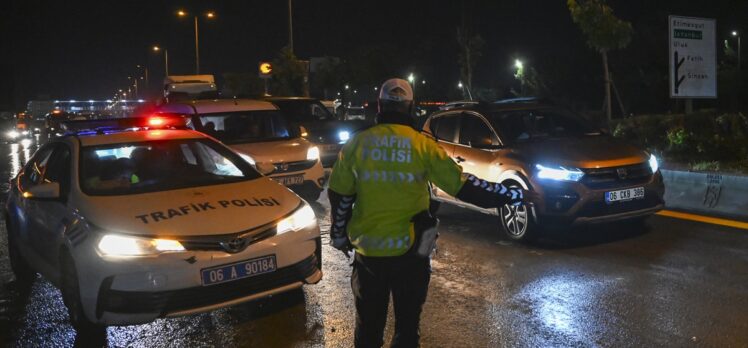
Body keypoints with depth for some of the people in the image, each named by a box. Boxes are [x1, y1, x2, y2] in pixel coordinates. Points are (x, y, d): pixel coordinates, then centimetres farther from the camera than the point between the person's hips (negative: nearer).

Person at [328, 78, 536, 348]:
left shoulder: (357, 143, -2)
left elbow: (339, 196, 2)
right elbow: (464, 186, -8)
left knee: (369, 324, 16)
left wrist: (339, 234, 18)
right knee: (407, 325, 15)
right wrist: (515, 196, -1)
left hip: (368, 251, 2)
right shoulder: (422, 145, -7)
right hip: (410, 252, -1)